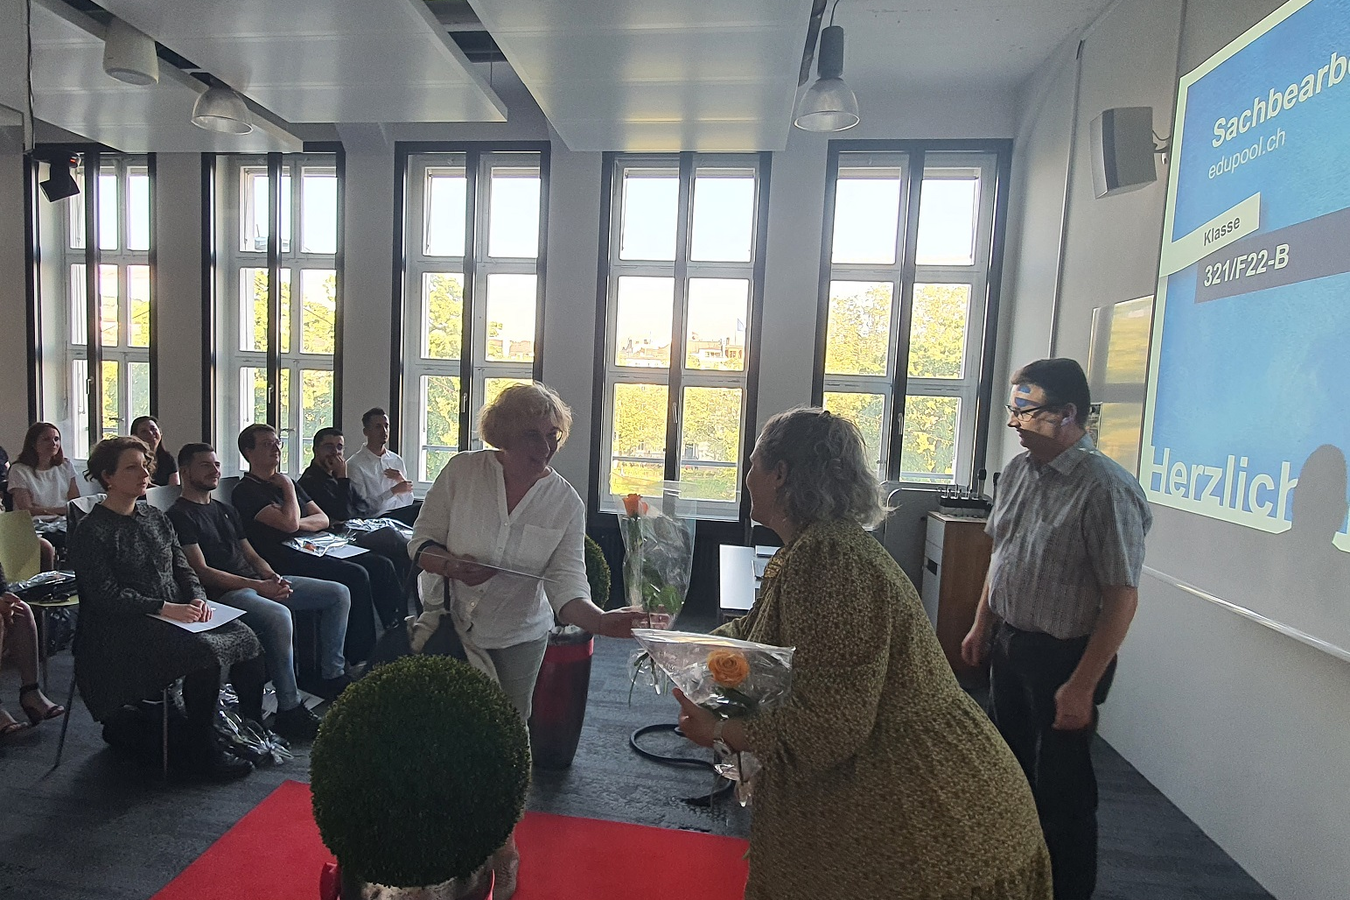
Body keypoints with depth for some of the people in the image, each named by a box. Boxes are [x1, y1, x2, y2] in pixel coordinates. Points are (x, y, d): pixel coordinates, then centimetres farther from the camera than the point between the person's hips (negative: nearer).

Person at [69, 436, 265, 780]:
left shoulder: (156, 518, 15)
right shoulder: (91, 532, -5)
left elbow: (183, 568, 15)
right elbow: (106, 595, -13)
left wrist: (197, 597, -5)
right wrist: (164, 608, -22)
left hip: (177, 615, 6)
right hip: (123, 627, -6)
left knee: (246, 636, -17)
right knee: (206, 652, -30)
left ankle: (253, 726, -2)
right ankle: (202, 751, -14)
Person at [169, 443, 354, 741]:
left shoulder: (226, 510, 23)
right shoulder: (179, 516, -3)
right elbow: (202, 572, -12)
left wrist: (273, 578, -1)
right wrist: (258, 586, -19)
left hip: (258, 582, 9)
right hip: (223, 593, -9)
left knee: (339, 593, -1)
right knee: (278, 615, -39)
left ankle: (332, 677, 4)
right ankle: (290, 711, -27)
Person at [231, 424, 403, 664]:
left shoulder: (285, 482, 23)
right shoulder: (245, 492, -3)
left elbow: (323, 519, 17)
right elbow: (289, 523, -17)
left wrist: (298, 523, -5)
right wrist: (288, 488, -2)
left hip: (313, 549, 8)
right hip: (287, 559, -8)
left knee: (381, 565, -9)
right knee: (356, 575, -28)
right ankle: (361, 658, -22)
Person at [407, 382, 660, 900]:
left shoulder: (566, 503, -14)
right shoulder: (462, 471, -15)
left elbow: (565, 586, -20)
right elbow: (422, 541, -6)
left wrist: (602, 621, -40)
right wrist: (452, 565, -27)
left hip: (519, 637, 0)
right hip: (452, 628, 0)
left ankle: (499, 848, 41)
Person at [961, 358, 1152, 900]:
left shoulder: (1105, 490, -22)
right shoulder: (1018, 471, 1)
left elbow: (1122, 598, -21)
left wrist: (1082, 685, -20)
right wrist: (981, 627, 15)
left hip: (1064, 656, -8)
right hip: (1008, 645, 8)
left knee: (1060, 787, 9)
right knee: (1012, 768, 24)